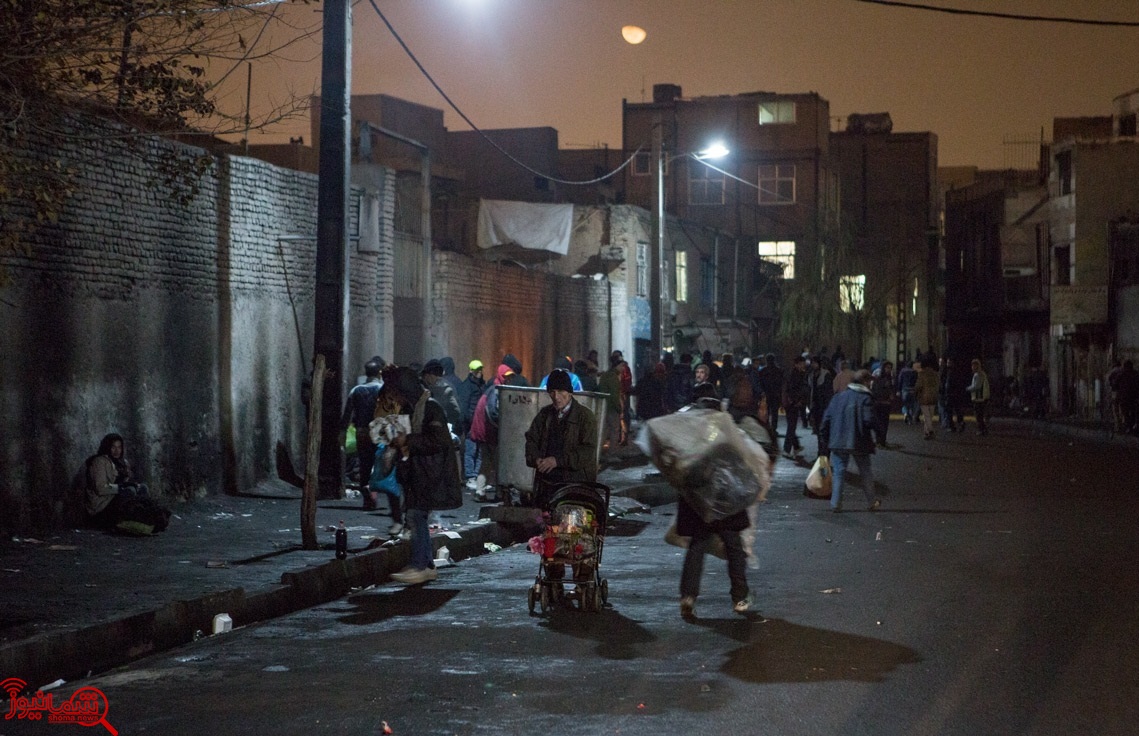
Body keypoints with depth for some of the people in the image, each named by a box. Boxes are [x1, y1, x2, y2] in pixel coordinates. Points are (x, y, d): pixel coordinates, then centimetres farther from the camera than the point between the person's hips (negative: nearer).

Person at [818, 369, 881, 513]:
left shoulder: (838, 397, 6)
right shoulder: (865, 398, -9)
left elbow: (826, 419, 6)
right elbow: (869, 421, -20)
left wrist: (824, 442, 12)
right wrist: (876, 420, 4)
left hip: (838, 442, 3)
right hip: (859, 443, -3)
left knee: (838, 472, 7)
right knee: (866, 472, 12)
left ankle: (835, 503, 1)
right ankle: (872, 502, 19)